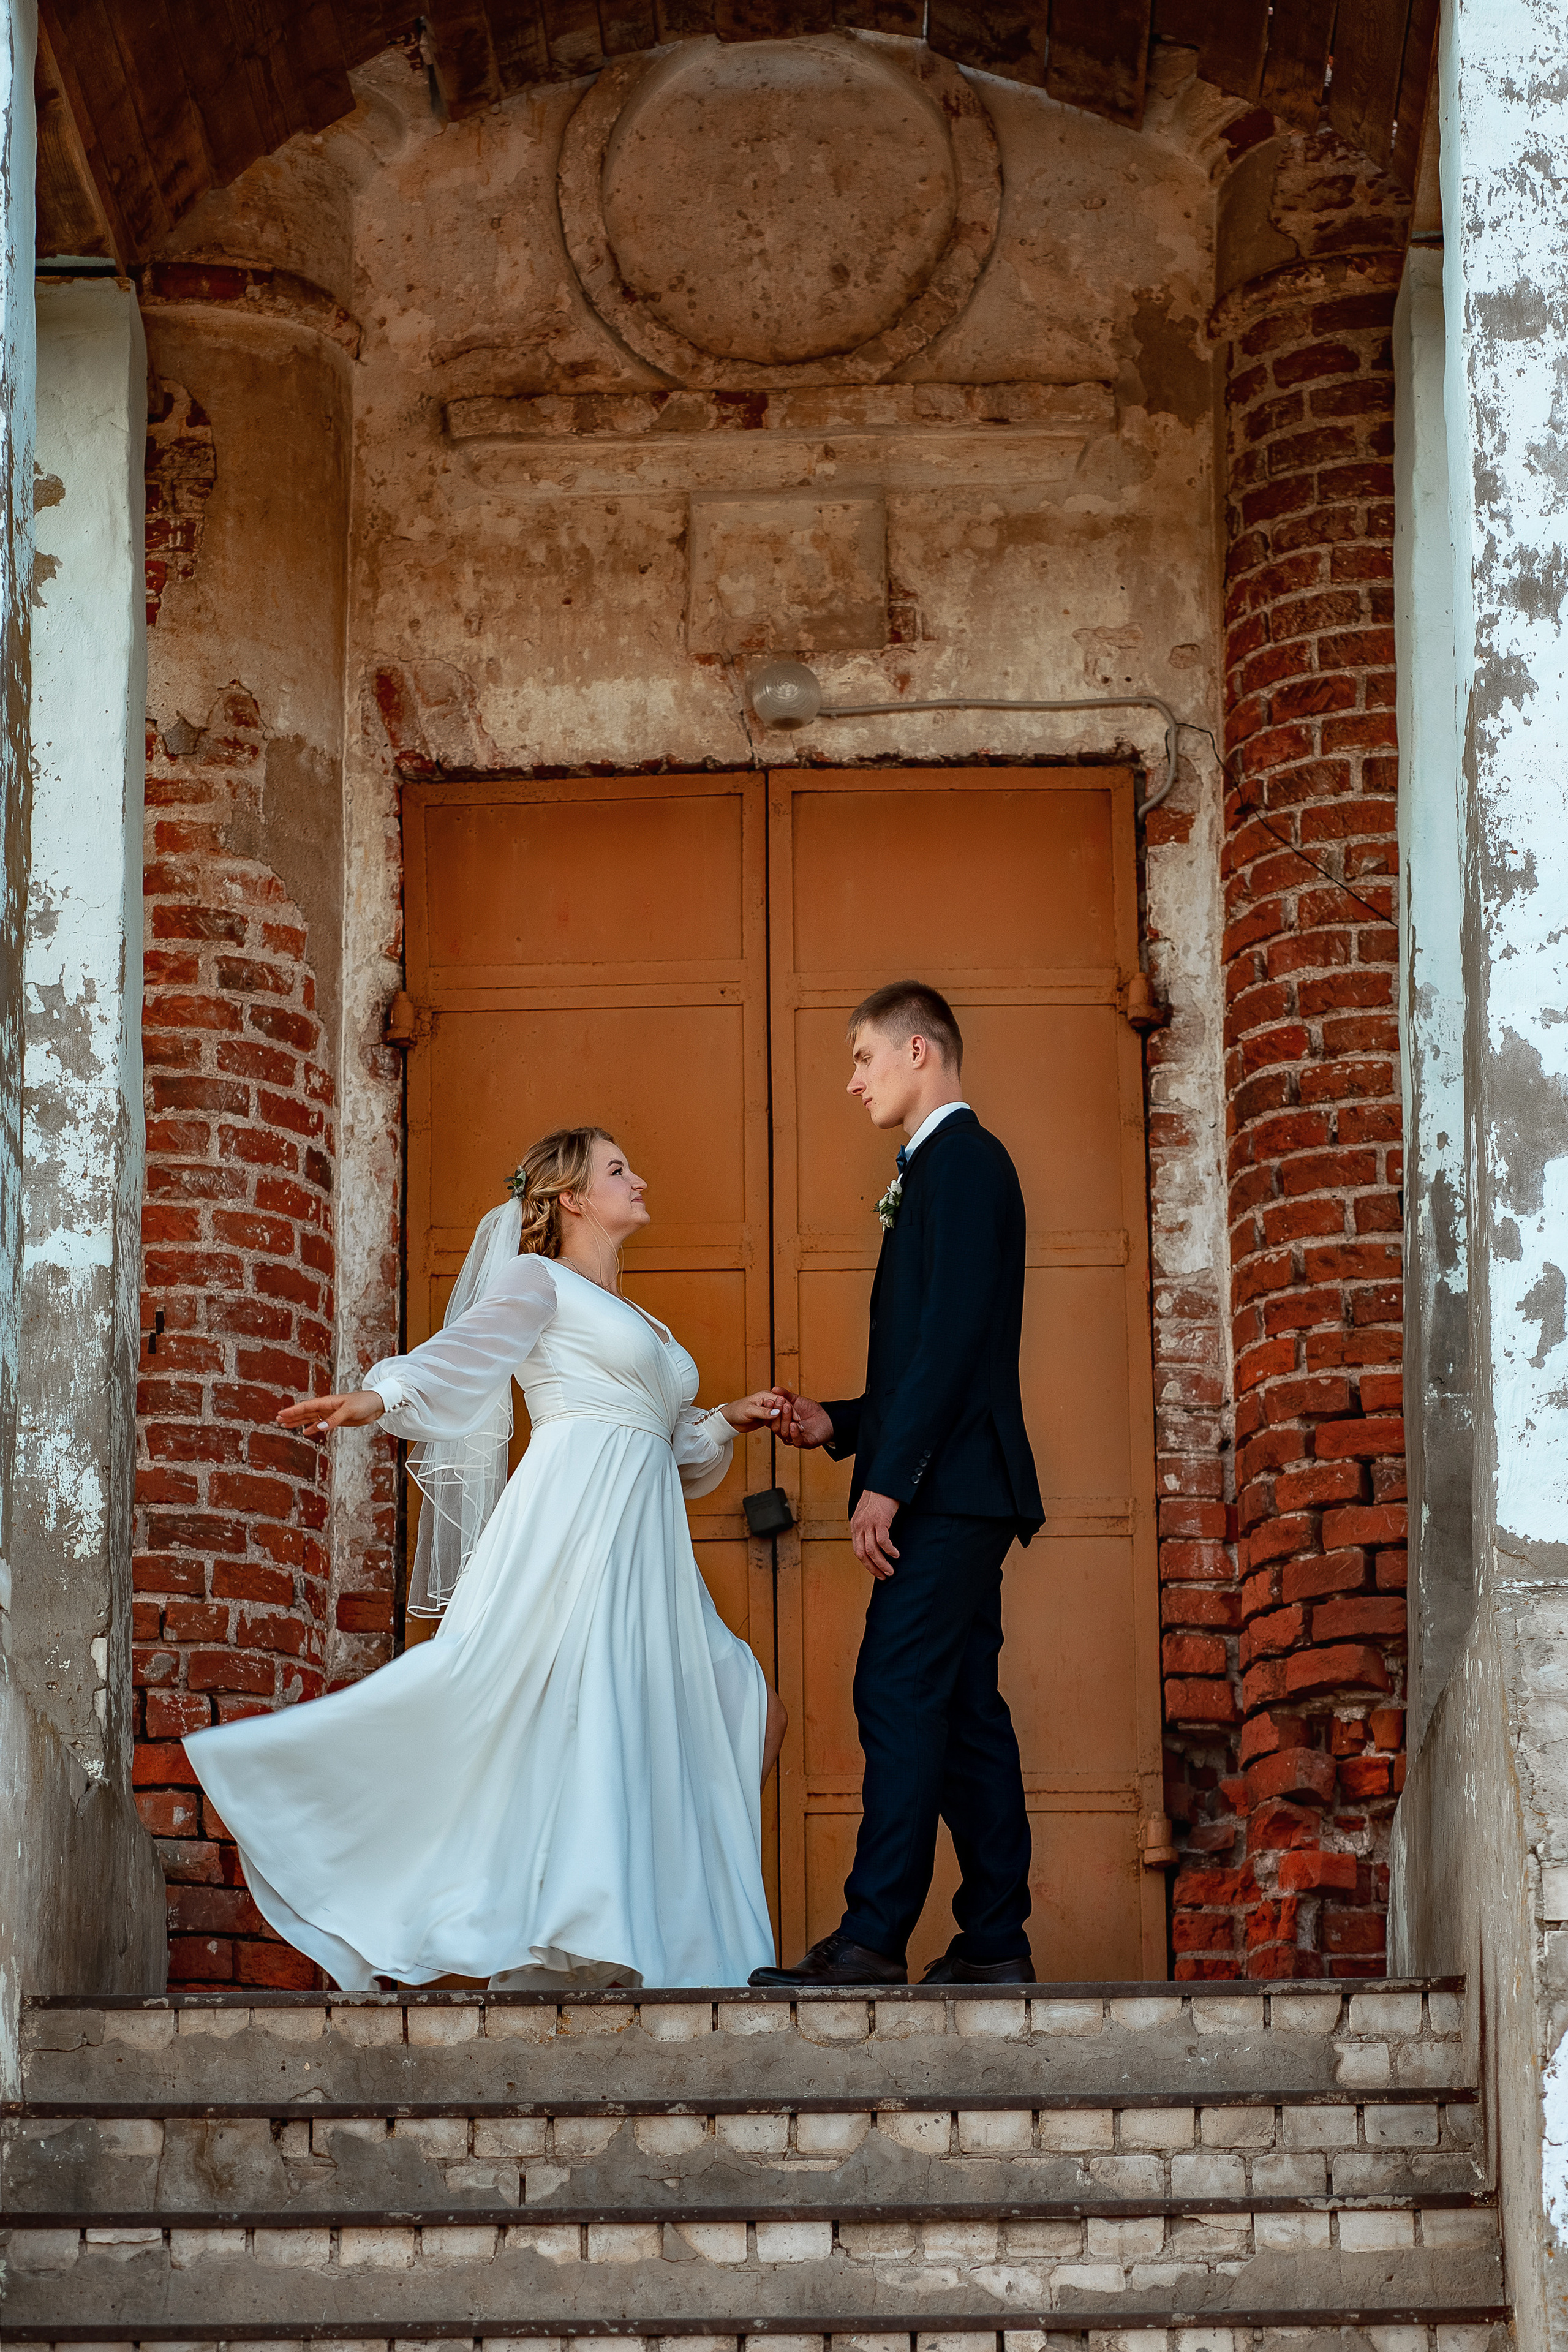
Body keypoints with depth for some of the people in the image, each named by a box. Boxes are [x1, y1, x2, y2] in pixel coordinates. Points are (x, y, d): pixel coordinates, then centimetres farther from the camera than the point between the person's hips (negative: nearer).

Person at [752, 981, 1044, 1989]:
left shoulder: (962, 1161, -9)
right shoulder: (946, 1166, 22)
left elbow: (953, 1336, -18)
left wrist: (889, 1479, -20)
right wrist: (839, 1423, 14)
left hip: (950, 1488, -10)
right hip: (956, 1492, 10)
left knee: (900, 1697, -13)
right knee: (965, 1711, 8)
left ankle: (874, 1939, -16)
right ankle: (996, 1944, 9)